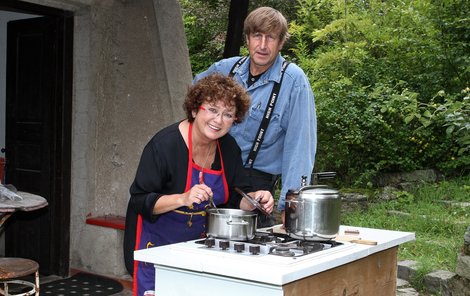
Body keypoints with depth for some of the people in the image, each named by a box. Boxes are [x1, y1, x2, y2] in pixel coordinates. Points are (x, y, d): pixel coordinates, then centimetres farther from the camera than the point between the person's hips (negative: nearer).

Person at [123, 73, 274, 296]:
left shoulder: (229, 148, -1)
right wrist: (183, 199, -34)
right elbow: (140, 201, -20)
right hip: (156, 243, -5)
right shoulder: (164, 144, -20)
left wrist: (255, 199, -16)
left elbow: (235, 198, 5)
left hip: (199, 243, 5)